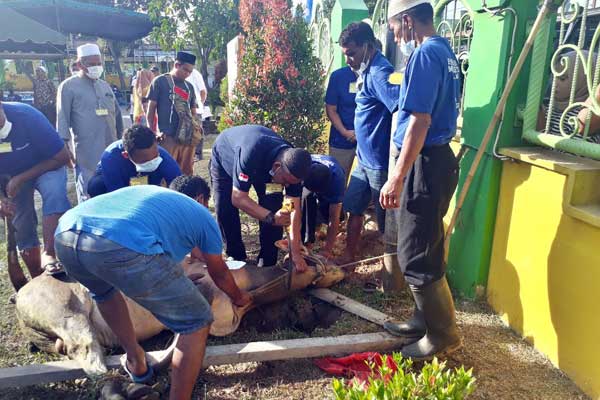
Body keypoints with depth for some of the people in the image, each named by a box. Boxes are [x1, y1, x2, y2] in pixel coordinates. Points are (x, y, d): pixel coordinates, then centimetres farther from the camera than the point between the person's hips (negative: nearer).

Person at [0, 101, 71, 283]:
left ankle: (48, 254, -34)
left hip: (47, 165, -3)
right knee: (22, 230, 3)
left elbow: (62, 157, -26)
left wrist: (21, 179, -29)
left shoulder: (26, 116, -32)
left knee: (55, 193, -36)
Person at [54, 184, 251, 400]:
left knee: (103, 290, 41)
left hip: (65, 235, 7)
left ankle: (135, 361, 48)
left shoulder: (145, 190, 40)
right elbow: (219, 273, 38)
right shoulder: (202, 215, 27)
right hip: (121, 246, -7)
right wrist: (239, 297, 59)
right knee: (196, 322, 12)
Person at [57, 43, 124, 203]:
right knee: (88, 196, -2)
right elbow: (63, 120, -5)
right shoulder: (68, 86, -2)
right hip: (87, 153, -5)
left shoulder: (105, 86, 16)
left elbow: (117, 114, 23)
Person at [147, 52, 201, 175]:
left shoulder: (189, 86, 18)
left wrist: (195, 127, 5)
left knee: (187, 171, 10)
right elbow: (151, 108, 1)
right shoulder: (160, 81, 2)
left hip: (188, 136, 5)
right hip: (168, 136, -5)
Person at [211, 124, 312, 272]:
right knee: (225, 210, -14)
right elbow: (237, 198, -43)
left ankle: (268, 262, 0)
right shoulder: (250, 155, -47)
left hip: (264, 165, 3)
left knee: (273, 206, -15)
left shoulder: (293, 165, -31)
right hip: (225, 158, -3)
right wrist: (271, 217, -54)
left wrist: (296, 253, -28)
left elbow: (295, 209, -26)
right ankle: (237, 257, 9)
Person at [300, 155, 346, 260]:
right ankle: (306, 241, -16)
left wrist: (327, 249, -40)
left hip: (329, 190, 0)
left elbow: (334, 217, -37)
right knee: (306, 197, -30)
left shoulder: (337, 178, -40)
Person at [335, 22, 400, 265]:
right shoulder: (367, 71, 11)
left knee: (387, 220, 4)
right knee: (353, 207, 18)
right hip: (365, 159, 10)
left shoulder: (379, 72, -19)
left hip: (380, 162, -9)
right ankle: (349, 256, 34)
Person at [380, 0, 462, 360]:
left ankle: (443, 334, 15)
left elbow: (419, 121, -22)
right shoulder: (446, 52, 16)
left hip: (426, 165, -10)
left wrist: (397, 178, -21)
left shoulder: (425, 54, -15)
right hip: (439, 158, 10)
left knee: (417, 256, 0)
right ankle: (425, 319, 32)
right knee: (426, 249, 18)